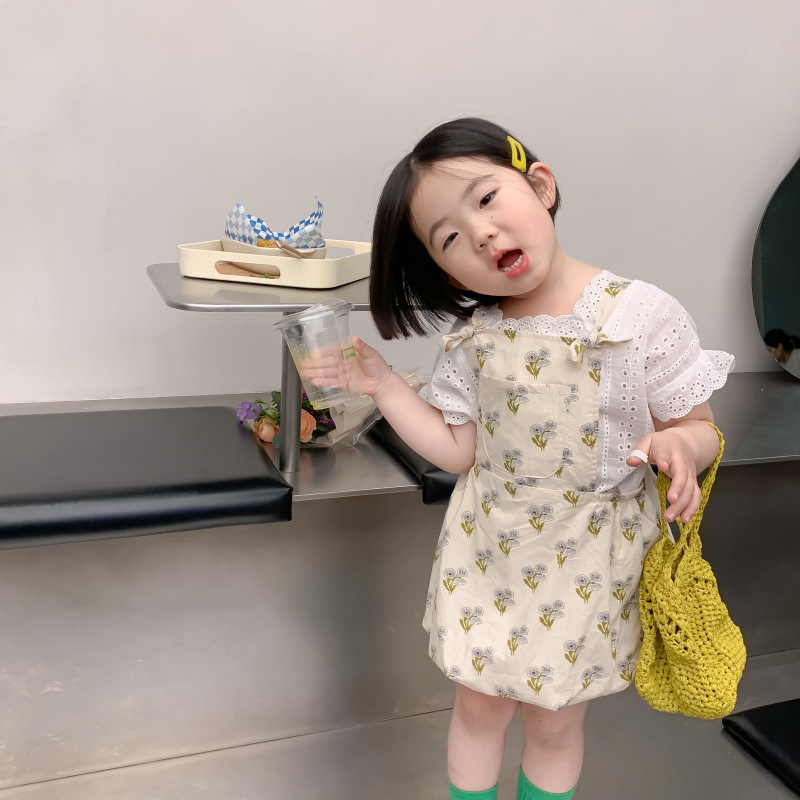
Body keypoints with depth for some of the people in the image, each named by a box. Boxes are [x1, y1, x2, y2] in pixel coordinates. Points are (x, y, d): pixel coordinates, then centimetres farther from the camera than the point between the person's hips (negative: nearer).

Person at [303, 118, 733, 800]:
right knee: (479, 707, 20)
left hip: (588, 563, -2)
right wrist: (383, 385, -5)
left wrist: (679, 445, -30)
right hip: (488, 553, 3)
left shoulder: (644, 316, -16)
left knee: (555, 722, 18)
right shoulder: (473, 338, -4)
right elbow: (459, 450, 1)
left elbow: (700, 428, -7)